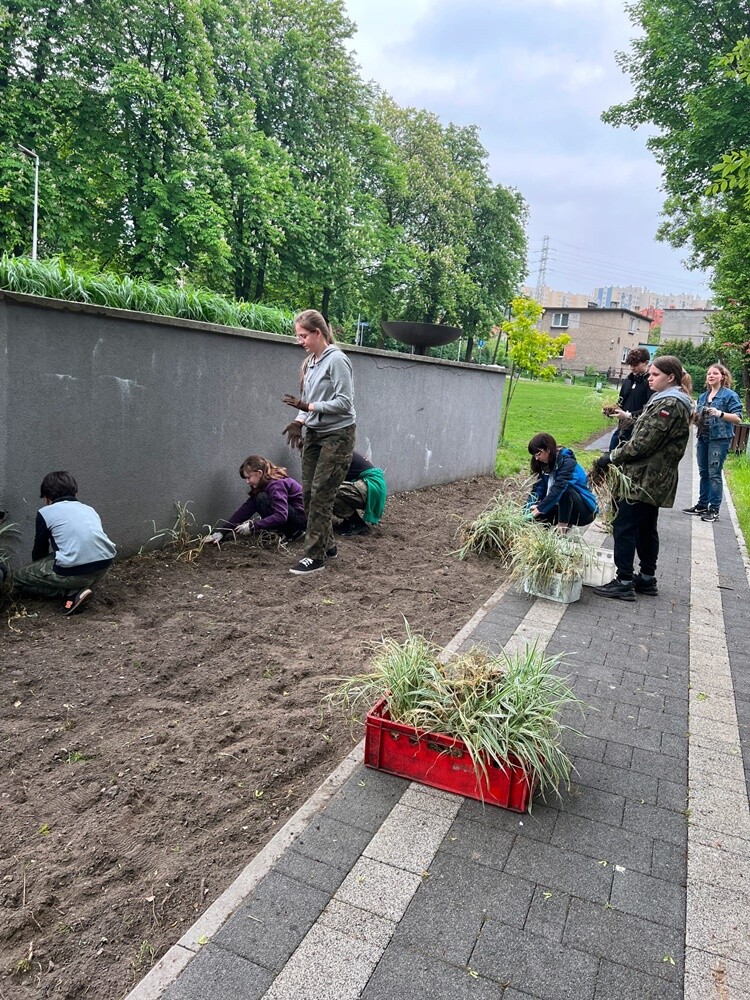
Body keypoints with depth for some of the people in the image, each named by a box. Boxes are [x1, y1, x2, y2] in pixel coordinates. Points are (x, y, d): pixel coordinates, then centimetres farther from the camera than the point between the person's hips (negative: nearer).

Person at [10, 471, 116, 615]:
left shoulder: (45, 512, 8)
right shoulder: (88, 508, 22)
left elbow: (39, 553, 16)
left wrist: (40, 569, 40)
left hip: (74, 571, -6)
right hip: (105, 565, 6)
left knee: (17, 578, 17)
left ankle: (72, 592, 0)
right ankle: (78, 587, 11)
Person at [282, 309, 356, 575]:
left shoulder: (337, 360, -14)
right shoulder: (311, 362, 9)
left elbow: (344, 403, -18)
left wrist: (309, 407, -21)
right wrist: (300, 420, -2)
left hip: (337, 435, -8)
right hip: (314, 433, 8)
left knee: (321, 495, -8)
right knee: (309, 492, 8)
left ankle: (315, 557, -1)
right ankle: (327, 545, 23)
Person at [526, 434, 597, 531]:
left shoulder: (567, 462, -20)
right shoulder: (545, 465, 2)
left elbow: (559, 488, -32)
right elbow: (538, 488, -7)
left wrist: (540, 509, -35)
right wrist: (530, 508, -22)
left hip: (585, 510, -6)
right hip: (563, 508, 6)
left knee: (565, 488, -34)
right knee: (534, 514, -17)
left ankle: (562, 527, -28)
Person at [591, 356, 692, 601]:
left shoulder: (668, 404, -17)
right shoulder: (674, 401, 16)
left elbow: (642, 443, -21)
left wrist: (611, 457, -13)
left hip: (644, 478, -10)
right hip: (656, 479, 10)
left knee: (624, 526, -6)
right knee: (646, 528, 16)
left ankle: (624, 582, -3)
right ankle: (647, 579, 25)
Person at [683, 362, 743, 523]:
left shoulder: (730, 395, -4)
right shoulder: (703, 396, 16)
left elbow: (738, 418, -10)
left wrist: (720, 413, -26)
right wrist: (695, 415, 0)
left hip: (719, 439, -7)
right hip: (703, 438, 7)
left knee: (714, 474, -7)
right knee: (704, 473, 11)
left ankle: (714, 510, -3)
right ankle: (702, 505, 20)